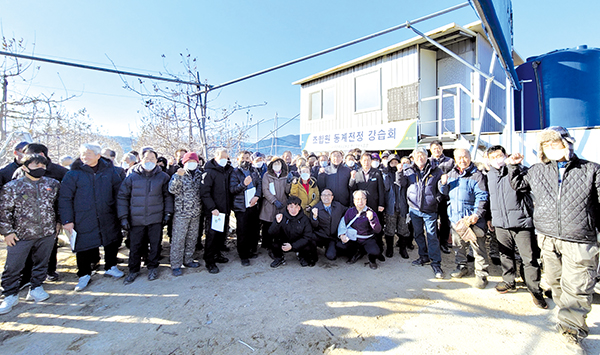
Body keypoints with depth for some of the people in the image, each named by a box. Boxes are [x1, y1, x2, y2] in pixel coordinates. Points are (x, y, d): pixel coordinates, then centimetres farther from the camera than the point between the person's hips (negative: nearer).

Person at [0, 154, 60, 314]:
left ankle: (36, 288, 30)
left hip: (47, 234, 2)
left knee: (41, 263, 13)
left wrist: (58, 222, 9)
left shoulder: (53, 184, 4)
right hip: (20, 235, -2)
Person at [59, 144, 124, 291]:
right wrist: (67, 220, -7)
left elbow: (119, 191, 9)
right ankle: (84, 275, 26)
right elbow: (65, 198, -2)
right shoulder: (74, 173, -4)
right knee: (84, 246, 5)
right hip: (83, 219, -2)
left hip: (108, 217, 2)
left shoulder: (108, 170, 2)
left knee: (112, 242, 13)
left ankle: (110, 267, 35)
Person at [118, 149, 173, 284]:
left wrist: (168, 213, 0)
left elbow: (168, 196, 6)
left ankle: (152, 267, 30)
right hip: (136, 219, 0)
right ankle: (134, 270, 30)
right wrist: (123, 217, -2)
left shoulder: (162, 176, 0)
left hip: (156, 218, 0)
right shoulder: (132, 176, -1)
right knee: (135, 246, 10)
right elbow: (122, 197, 2)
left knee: (155, 244, 10)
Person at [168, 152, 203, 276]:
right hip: (181, 213, -4)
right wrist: (178, 177, -29)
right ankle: (176, 265, 11)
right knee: (178, 239, 0)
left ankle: (188, 260, 28)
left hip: (195, 213, 5)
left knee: (192, 238, 13)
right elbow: (172, 190, -17)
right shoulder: (178, 175, -3)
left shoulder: (200, 175, 9)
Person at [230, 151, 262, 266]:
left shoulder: (254, 171, 10)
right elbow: (232, 189, -11)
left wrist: (257, 196, -10)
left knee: (254, 230, 11)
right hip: (241, 207, -4)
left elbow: (259, 184, 6)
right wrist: (244, 184, -26)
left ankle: (251, 250, 28)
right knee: (242, 232, 0)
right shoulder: (235, 172, -4)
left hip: (253, 205, 4)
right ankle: (243, 256, 13)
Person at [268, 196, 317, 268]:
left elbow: (307, 237, -11)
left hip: (298, 244, 0)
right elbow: (271, 233, -19)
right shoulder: (281, 216, -12)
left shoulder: (304, 218, -12)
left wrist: (292, 246, -22)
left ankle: (302, 257, 10)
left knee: (309, 247, -29)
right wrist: (277, 222, -39)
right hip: (283, 244, 0)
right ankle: (279, 258, 3)